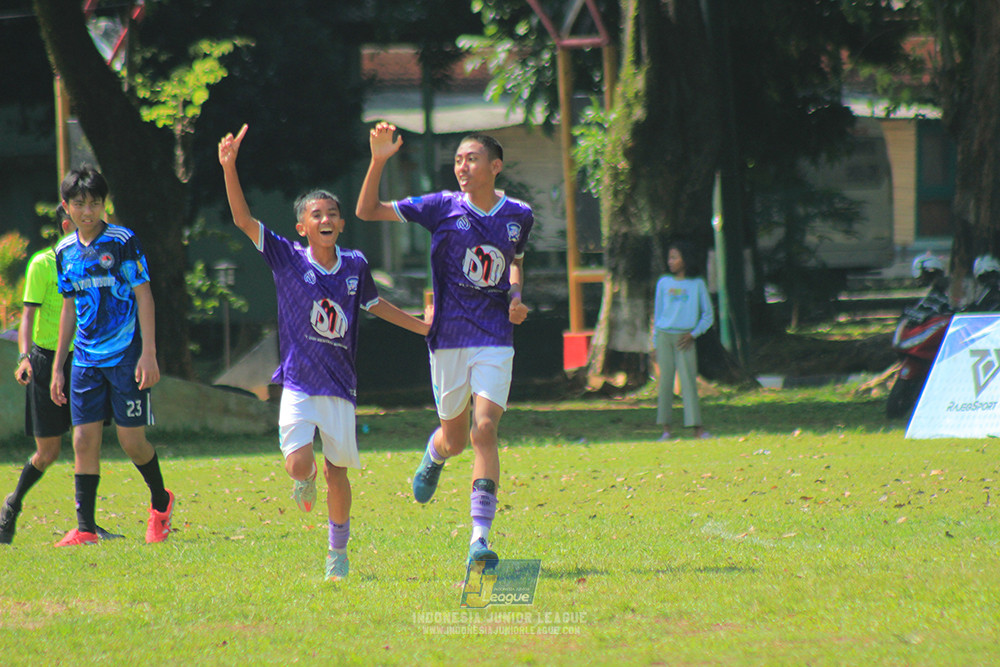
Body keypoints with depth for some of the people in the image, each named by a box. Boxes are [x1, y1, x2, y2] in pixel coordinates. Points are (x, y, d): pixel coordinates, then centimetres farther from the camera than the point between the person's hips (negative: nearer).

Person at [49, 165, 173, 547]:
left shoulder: (123, 242, -7)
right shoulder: (66, 251, 9)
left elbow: (144, 296, -6)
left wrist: (148, 354, -13)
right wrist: (57, 367, 17)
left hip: (126, 356, -5)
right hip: (86, 359, 5)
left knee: (132, 440, -3)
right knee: (84, 439, -3)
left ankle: (160, 502, 23)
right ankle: (85, 528, -2)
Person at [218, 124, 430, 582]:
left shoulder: (355, 266, 5)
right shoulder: (288, 259, -5)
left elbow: (373, 304, 24)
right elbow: (243, 220, -13)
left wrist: (426, 328, 26)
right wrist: (230, 169, -25)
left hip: (340, 387, 3)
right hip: (299, 384, -3)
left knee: (336, 471, 7)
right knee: (299, 465, -18)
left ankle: (338, 552, 26)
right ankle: (304, 485, 21)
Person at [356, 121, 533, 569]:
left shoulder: (519, 216, 4)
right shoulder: (442, 207, -4)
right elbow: (367, 211, -5)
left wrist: (516, 298, 5)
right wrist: (379, 161, -18)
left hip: (495, 341, 0)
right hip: (449, 341, 0)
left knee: (484, 431, -15)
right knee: (455, 439, 10)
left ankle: (480, 537, -17)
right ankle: (434, 455, 50)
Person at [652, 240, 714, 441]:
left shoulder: (697, 284, 5)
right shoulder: (664, 283, 10)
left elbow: (708, 315, 8)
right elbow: (657, 313, 15)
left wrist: (693, 334, -5)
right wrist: (655, 343, 10)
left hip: (685, 338, -2)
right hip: (664, 335, 2)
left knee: (688, 380, -9)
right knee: (665, 380, -1)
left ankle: (697, 427, -12)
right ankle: (666, 428, 2)